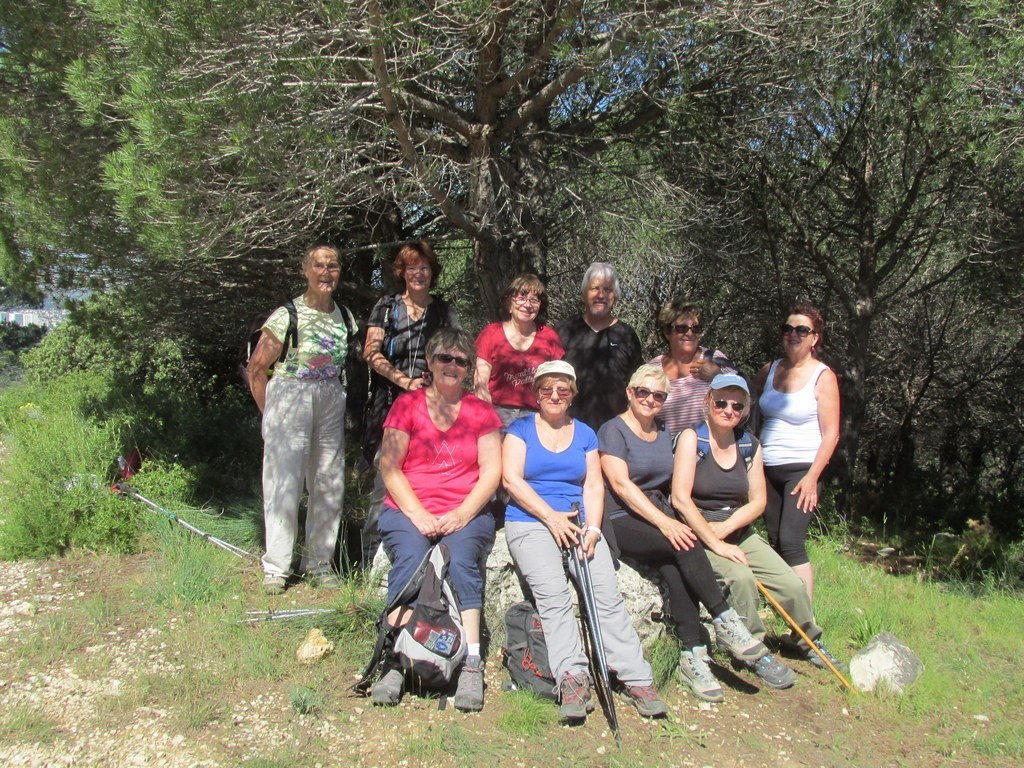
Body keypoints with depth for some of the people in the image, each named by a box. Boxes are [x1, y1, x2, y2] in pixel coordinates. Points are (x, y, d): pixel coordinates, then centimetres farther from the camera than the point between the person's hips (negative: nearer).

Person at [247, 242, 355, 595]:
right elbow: (256, 368, -3)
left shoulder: (345, 318, 7)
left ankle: (319, 562, 21)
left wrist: (339, 400, 7)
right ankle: (276, 567, 9)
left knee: (330, 484, 8)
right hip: (290, 398, -5)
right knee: (283, 484, -3)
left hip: (332, 403, 5)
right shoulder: (286, 316, -7)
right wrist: (271, 413, -1)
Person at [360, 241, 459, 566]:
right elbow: (371, 352, 0)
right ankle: (371, 561, 0)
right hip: (391, 407, -1)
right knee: (385, 481, -8)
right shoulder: (386, 307, 10)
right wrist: (406, 382, -11)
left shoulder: (443, 311, 15)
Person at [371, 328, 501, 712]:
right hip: (408, 511, 0)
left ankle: (471, 665, -27)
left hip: (467, 515, 0)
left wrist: (462, 514, -12)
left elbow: (491, 472, 4)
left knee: (461, 558, -30)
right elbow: (389, 467, 1)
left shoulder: (480, 411, 12)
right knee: (410, 557, -30)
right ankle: (394, 661, -28)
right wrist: (418, 514, -12)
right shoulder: (406, 404, 9)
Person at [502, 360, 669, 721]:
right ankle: (572, 677, -29)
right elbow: (512, 479, -2)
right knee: (553, 593, -26)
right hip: (530, 524, -2)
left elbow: (594, 485, 9)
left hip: (578, 524, 3)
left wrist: (592, 528, -8)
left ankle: (637, 678, -18)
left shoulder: (585, 433, 18)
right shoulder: (521, 428, 9)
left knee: (608, 592, -18)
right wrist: (551, 517, -11)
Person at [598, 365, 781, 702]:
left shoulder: (665, 434, 19)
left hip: (660, 516, 5)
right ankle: (725, 622, -20)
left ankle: (692, 657, -24)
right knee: (685, 545, -29)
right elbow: (620, 484, -12)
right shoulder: (613, 430, -1)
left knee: (676, 568, -26)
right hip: (622, 522, -5)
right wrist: (664, 522, -20)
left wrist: (672, 518, 0)